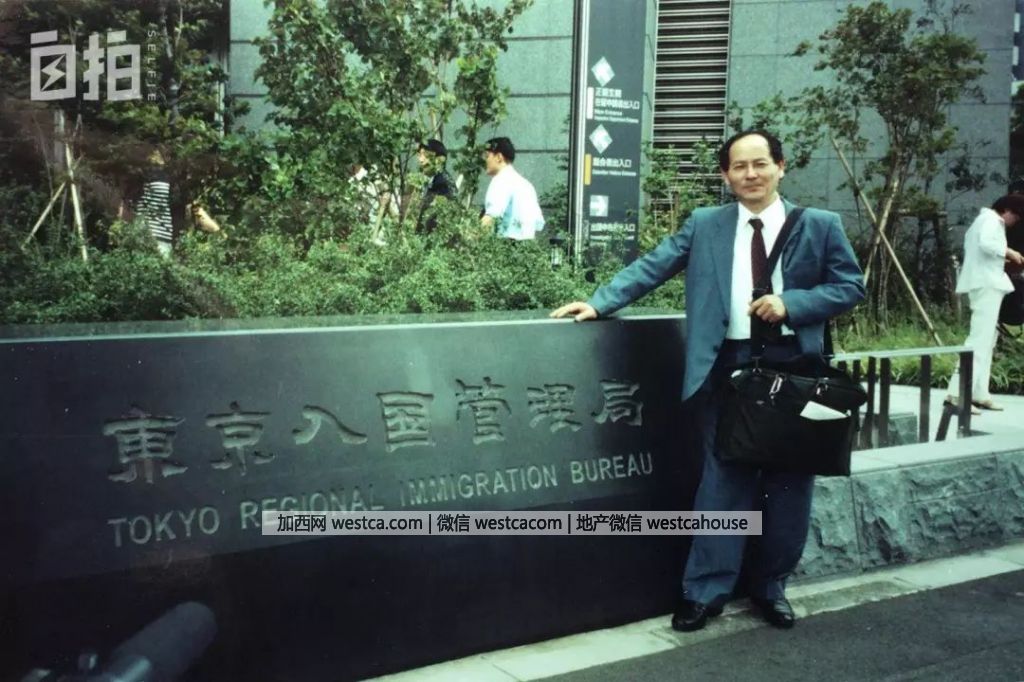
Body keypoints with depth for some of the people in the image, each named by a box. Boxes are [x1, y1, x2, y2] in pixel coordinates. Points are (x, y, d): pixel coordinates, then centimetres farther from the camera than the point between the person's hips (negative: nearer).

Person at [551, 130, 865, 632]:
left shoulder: (820, 226, 4)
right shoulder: (704, 226, 6)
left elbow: (850, 286, 3)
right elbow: (650, 266, 2)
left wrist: (791, 303, -12)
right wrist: (599, 303, -7)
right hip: (727, 366, -1)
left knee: (788, 482, 9)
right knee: (724, 478, 3)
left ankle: (769, 585, 26)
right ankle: (705, 590, 12)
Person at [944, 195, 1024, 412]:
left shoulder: (984, 220, 24)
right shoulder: (991, 219, -7)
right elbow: (986, 243, -26)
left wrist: (1003, 259, 12)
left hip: (985, 283, 11)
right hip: (986, 285, -11)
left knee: (987, 339, 12)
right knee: (980, 339, -17)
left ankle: (978, 394, 12)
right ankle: (957, 393, -24)